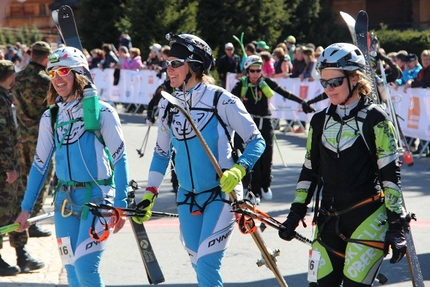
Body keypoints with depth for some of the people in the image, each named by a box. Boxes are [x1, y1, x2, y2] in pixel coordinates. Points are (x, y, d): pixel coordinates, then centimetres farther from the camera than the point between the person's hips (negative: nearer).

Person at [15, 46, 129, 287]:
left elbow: (120, 159, -7)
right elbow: (40, 163, 13)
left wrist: (120, 205, -13)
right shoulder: (51, 117, 8)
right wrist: (26, 208, 12)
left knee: (85, 267, -16)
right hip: (65, 201, 5)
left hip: (98, 198, -5)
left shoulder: (102, 112, -7)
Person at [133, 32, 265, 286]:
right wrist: (149, 195, 9)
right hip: (188, 199, 6)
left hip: (222, 193, -6)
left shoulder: (220, 100, -13)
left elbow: (256, 141, -10)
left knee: (207, 265, -13)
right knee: (200, 266, 10)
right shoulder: (169, 105, 4)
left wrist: (238, 170, -27)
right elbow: (162, 152, 15)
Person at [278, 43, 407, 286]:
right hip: (329, 219, 5)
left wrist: (396, 226, -12)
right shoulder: (320, 121, 10)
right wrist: (296, 213, 11)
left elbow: (390, 173, -8)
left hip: (368, 218, -5)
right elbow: (309, 170, 16)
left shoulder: (375, 119, -6)